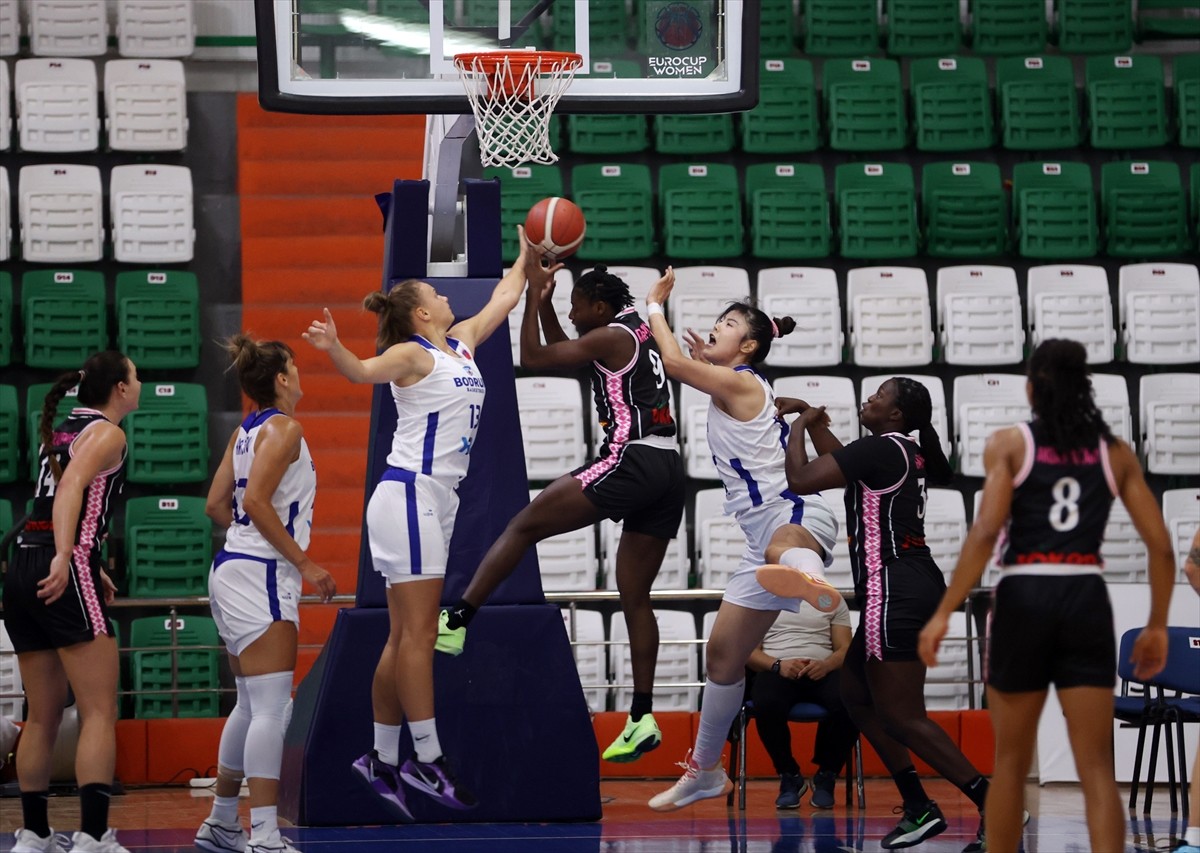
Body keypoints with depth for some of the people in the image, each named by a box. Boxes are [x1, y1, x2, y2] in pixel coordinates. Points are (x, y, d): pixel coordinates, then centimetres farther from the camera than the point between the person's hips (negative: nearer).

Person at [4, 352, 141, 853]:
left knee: (42, 718, 14)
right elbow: (72, 486, -19)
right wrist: (65, 559, -29)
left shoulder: (60, 433, 22)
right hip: (65, 574, -9)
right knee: (100, 714, -10)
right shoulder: (106, 433, -3)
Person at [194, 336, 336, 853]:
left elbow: (216, 505, 17)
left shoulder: (247, 431, 15)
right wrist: (303, 561, -17)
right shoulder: (283, 427, -11)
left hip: (235, 568, 10)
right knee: (271, 709, -13)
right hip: (259, 577, -10)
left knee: (252, 706, 17)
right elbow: (256, 500, -20)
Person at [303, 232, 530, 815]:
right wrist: (332, 348, -46)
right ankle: (427, 761, -12)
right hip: (410, 493, -9)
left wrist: (527, 255, 38)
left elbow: (504, 297, 31)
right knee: (419, 632, -10)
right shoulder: (413, 355, -8)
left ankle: (381, 760, 8)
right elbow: (364, 371, -27)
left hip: (436, 501, 9)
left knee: (405, 637, 7)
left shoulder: (462, 342, 16)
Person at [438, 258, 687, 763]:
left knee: (524, 526, -5)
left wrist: (534, 293, 3)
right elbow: (561, 353, 34)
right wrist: (545, 298, 28)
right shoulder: (638, 333, 22)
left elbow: (533, 357, -5)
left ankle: (456, 622, -8)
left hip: (631, 461, -9)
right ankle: (642, 719, 6)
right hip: (668, 473, 9)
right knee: (634, 597, 10)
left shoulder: (612, 337, -5)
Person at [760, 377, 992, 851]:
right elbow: (839, 460, 32)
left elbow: (800, 479, -15)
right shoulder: (907, 452, 14)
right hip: (915, 584, 10)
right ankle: (919, 808, 17)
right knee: (856, 694, 19)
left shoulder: (880, 448, -14)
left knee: (901, 717, -10)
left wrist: (798, 425, 0)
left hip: (896, 593, -10)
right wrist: (811, 417, 27)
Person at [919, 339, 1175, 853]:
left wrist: (944, 613, -10)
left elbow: (985, 532, -12)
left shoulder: (1009, 443, 1)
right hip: (1087, 600, 1)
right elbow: (1160, 545, 5)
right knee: (1096, 768, 1)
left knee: (1011, 762, 14)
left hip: (1024, 598, -1)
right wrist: (1157, 625, 16)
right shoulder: (1114, 452, 9)